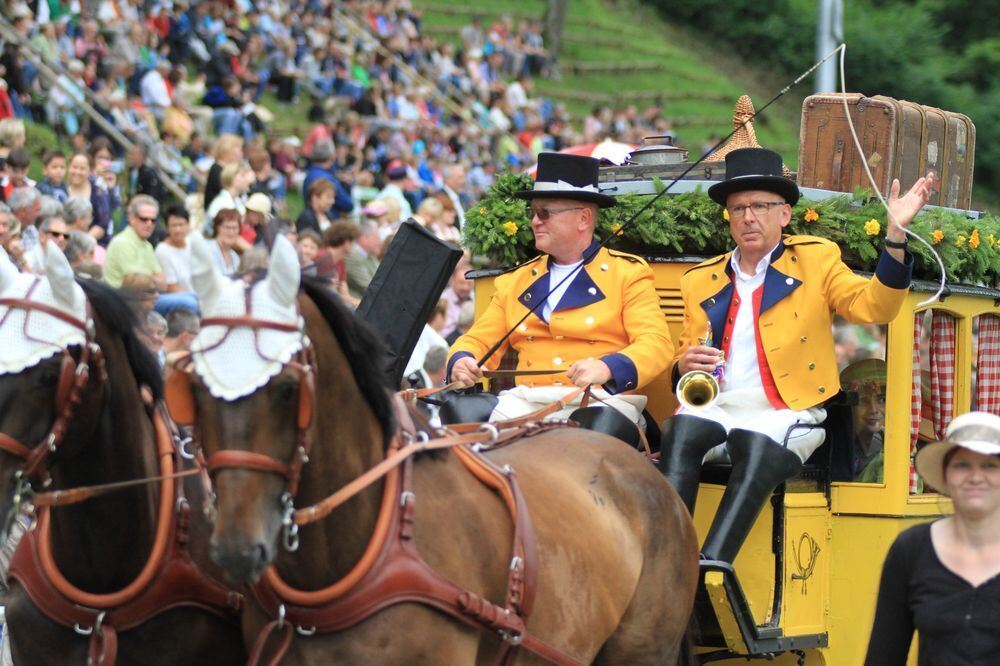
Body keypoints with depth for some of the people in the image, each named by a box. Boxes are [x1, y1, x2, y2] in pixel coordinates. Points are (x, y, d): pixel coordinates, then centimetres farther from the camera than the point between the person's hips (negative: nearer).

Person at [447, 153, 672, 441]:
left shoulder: (628, 273, 7)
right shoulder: (516, 281, 22)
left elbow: (656, 344, -5)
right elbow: (479, 340, 20)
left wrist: (607, 368, -25)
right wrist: (461, 362, -6)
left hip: (600, 403, -4)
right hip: (525, 402, 4)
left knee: (599, 425, -39)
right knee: (457, 410, -26)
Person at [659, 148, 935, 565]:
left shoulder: (816, 260, 15)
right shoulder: (701, 280, 22)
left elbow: (873, 307, 0)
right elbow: (683, 359, 25)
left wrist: (896, 234, -12)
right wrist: (685, 365, -1)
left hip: (787, 413, -2)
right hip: (718, 409, 2)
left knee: (759, 446, -37)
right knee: (682, 429, -33)